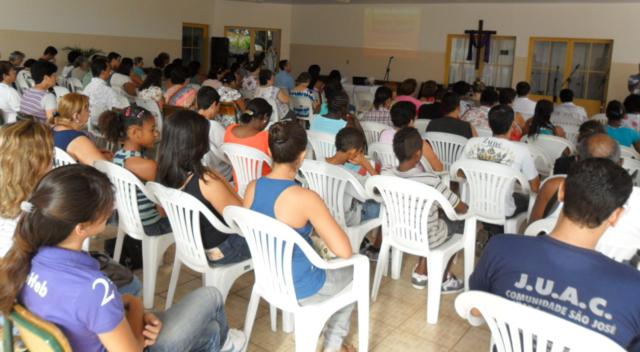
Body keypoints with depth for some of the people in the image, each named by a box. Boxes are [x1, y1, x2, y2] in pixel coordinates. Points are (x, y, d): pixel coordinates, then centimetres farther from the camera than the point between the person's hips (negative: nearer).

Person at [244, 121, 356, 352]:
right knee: (354, 270, 23)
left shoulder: (252, 188, -10)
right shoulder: (305, 198, -31)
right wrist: (318, 227, -10)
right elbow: (344, 252, -28)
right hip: (299, 288, -6)